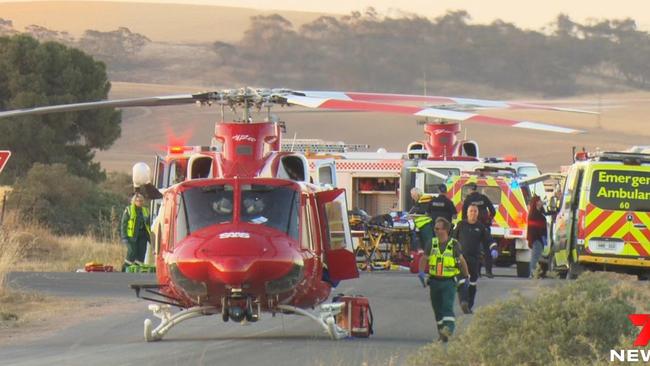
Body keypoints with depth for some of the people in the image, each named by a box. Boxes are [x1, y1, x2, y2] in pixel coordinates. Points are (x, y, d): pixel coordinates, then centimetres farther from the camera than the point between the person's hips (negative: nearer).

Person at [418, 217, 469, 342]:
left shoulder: (454, 244, -5)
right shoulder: (432, 243, 3)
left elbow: (462, 261, 8)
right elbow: (423, 259, 10)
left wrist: (466, 277, 15)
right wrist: (421, 272, -7)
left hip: (449, 282, -4)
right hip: (434, 281, 4)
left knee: (447, 307, -20)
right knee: (437, 308, 11)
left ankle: (448, 328, -33)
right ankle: (442, 333, 22)